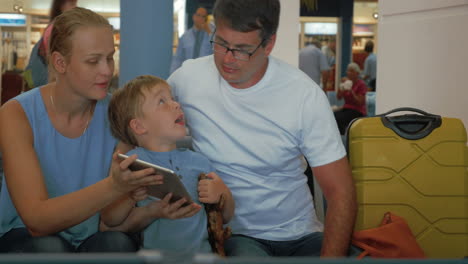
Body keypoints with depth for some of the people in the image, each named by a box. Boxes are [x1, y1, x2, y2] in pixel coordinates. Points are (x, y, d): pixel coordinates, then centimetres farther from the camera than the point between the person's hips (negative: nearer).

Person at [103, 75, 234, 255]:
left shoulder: (199, 162, 14)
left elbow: (226, 217, 19)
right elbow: (109, 220, -3)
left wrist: (223, 195, -1)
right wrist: (130, 198, -20)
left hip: (199, 251, 2)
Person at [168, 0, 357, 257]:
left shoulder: (305, 94, -10)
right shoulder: (187, 79, -5)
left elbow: (340, 191, -9)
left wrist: (330, 258, -22)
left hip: (301, 235, 2)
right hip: (233, 234, -1)